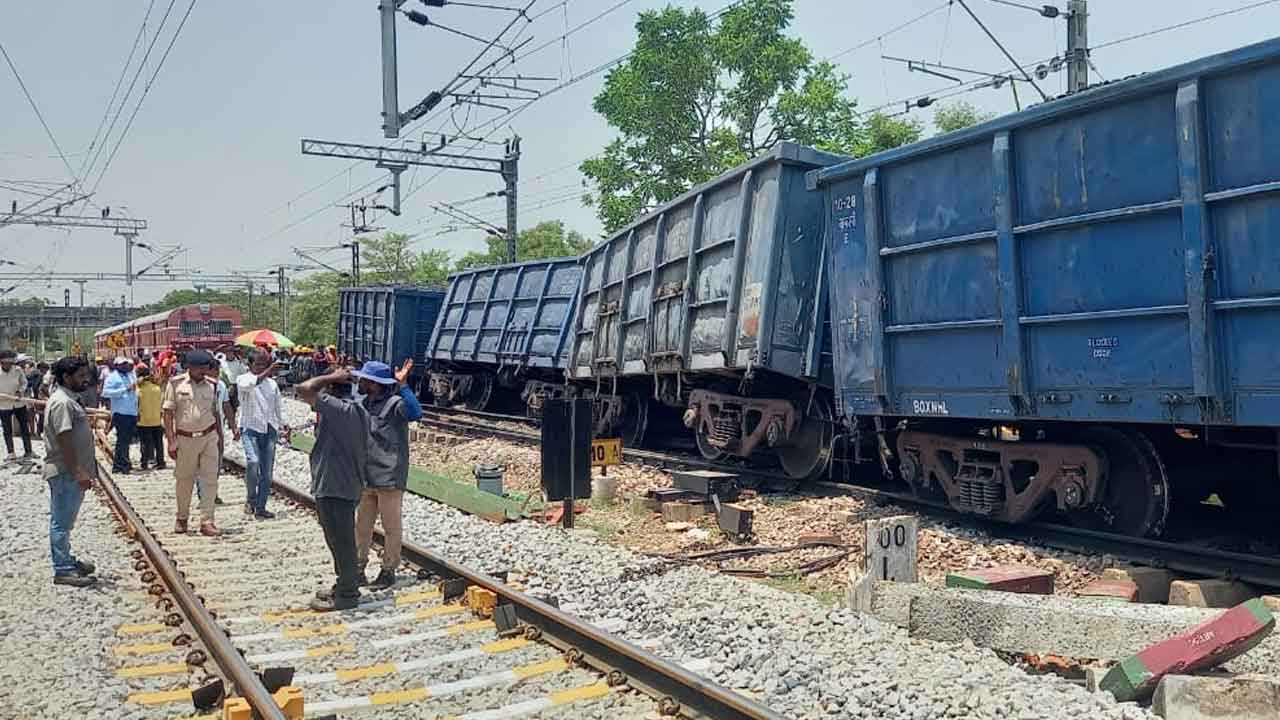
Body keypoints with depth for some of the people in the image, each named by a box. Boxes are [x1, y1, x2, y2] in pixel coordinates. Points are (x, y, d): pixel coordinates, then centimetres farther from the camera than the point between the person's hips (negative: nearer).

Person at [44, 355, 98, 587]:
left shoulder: (68, 400, 13)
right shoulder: (62, 403, -19)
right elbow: (64, 441, -24)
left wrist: (83, 471, 22)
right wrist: (78, 473, -25)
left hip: (72, 472, 10)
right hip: (65, 473, -10)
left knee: (64, 521, 18)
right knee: (62, 522, -2)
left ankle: (67, 561, 29)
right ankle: (63, 570, 4)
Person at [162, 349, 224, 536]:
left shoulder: (212, 385, 4)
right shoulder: (176, 384, -4)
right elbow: (168, 413, -4)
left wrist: (220, 437, 14)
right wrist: (171, 441, -10)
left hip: (209, 438, 2)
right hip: (185, 439, -2)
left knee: (210, 480, -3)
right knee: (184, 480, 11)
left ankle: (206, 521, 1)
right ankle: (182, 518, 28)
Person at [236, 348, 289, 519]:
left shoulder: (272, 383, 15)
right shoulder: (242, 380, 2)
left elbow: (279, 407, 18)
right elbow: (251, 383, -23)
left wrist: (284, 426, 7)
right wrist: (267, 372, -31)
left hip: (269, 429, 4)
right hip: (250, 428, -4)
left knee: (267, 471, 3)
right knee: (253, 462, -24)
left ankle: (260, 507, 12)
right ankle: (250, 499, -3)